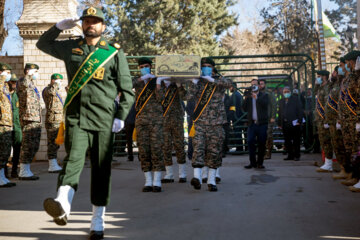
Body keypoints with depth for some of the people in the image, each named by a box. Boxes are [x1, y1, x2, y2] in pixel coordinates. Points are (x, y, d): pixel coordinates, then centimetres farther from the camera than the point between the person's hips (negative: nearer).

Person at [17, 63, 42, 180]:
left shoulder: (32, 85, 24)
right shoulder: (22, 81, -3)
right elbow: (24, 84, -27)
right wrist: (29, 75, -13)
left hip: (36, 120, 10)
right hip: (28, 119, -10)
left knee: (34, 146, 12)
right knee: (28, 145, -9)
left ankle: (26, 170, 19)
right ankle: (23, 172, -4)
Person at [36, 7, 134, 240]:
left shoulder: (115, 52, 4)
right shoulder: (71, 47, 13)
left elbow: (128, 89, 4)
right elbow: (43, 44, 29)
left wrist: (121, 116, -7)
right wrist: (58, 27, 14)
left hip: (103, 121, -1)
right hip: (76, 118, 1)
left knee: (101, 169, 3)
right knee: (73, 159, -20)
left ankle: (98, 221, 13)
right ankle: (62, 205, -36)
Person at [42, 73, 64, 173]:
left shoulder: (56, 92, 23)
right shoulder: (47, 90, -6)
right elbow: (50, 92, -34)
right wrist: (56, 84, -18)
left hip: (58, 122, 10)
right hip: (52, 122, -10)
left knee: (55, 144, 11)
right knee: (53, 143, -11)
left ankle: (54, 165, 16)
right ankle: (52, 166, -11)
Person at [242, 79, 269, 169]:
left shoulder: (264, 95, 10)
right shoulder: (248, 96, 17)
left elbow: (265, 104, -10)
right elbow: (244, 108, 5)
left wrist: (256, 97, -17)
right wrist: (246, 98, -7)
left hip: (262, 123, -2)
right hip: (252, 123, 2)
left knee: (261, 143, -1)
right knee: (250, 142, -9)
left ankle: (259, 163, 8)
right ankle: (252, 162, -2)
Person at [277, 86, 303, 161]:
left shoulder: (295, 99, 4)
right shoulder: (281, 101, 17)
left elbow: (300, 110, -2)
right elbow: (280, 113, 18)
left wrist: (299, 121, -11)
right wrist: (279, 123, 11)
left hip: (294, 123, -4)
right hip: (285, 124, 5)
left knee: (296, 141, -1)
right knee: (287, 141, 5)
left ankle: (297, 155, 6)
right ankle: (290, 155, 13)